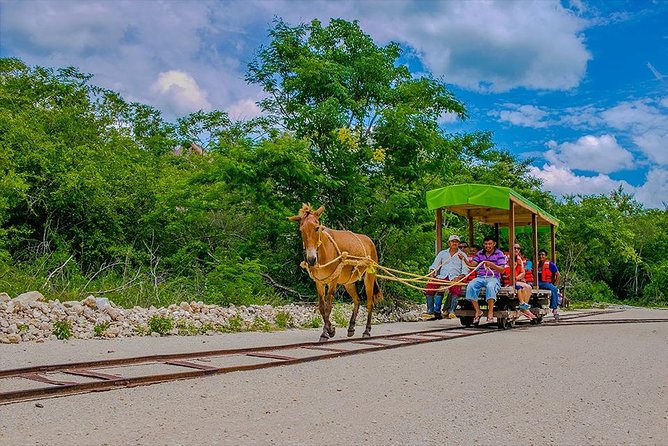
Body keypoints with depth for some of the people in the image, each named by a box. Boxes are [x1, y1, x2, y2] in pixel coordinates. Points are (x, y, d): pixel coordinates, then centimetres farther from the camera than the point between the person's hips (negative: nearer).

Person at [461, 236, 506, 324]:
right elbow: (473, 264, 4)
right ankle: (477, 311, -21)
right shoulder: (480, 253, 17)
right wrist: (464, 259, -14)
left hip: (493, 278, -4)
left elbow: (502, 270, -5)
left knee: (490, 286, -38)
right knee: (470, 286, -27)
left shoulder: (499, 254, 5)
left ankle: (490, 312, -34)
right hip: (480, 277, 4)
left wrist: (491, 265, -21)